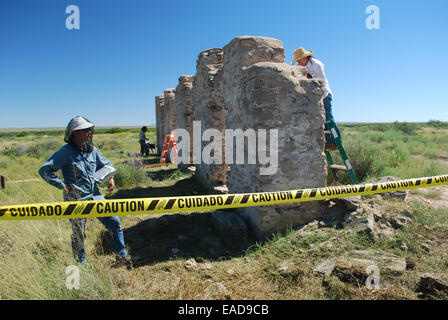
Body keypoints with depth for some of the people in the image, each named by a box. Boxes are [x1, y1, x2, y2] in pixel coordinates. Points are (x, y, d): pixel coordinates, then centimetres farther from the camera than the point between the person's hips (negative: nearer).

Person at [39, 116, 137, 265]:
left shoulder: (92, 150, 6)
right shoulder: (65, 152, -12)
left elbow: (105, 164, 23)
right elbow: (44, 170, -12)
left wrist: (110, 178, 7)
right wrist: (62, 185, -14)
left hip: (95, 196, 6)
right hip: (76, 201, -5)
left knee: (115, 222, 4)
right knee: (78, 235, 8)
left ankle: (121, 254, 19)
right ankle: (81, 265, 30)